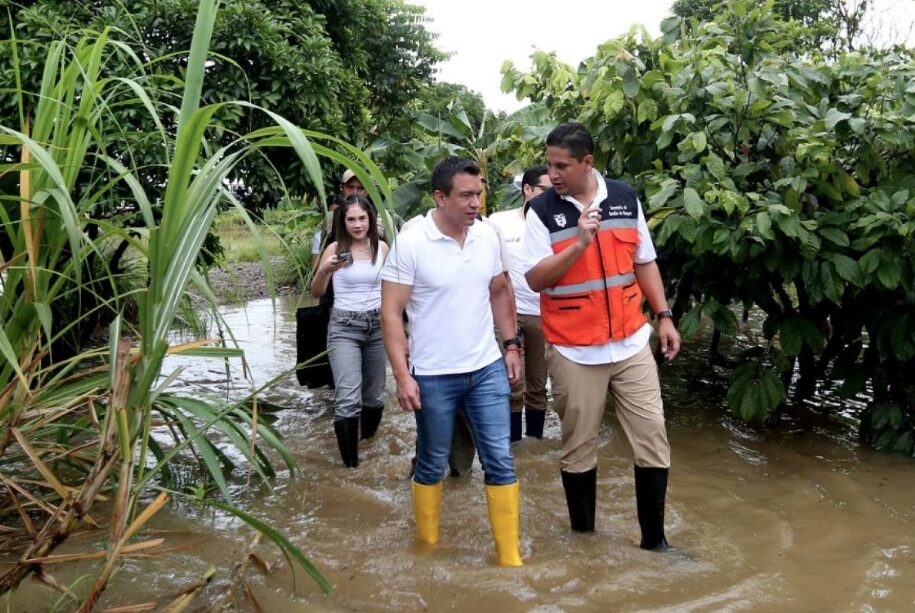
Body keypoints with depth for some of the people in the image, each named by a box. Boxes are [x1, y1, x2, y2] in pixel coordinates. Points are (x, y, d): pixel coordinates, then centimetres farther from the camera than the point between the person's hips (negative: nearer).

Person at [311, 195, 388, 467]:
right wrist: (324, 271, -23)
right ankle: (350, 461, 0)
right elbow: (316, 293, -3)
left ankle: (368, 435, 41)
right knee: (348, 398, -13)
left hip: (377, 325, 3)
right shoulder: (335, 249, -6)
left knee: (375, 393, 14)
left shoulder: (382, 248, 1)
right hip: (344, 328, -3)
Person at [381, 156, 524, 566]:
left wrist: (512, 345, 10)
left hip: (487, 369, 4)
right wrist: (402, 375, -16)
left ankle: (510, 556, 16)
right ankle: (427, 546, 32)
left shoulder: (487, 235, 0)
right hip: (433, 376, -4)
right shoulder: (410, 243, -14)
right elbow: (391, 313, -12)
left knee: (500, 462, 5)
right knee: (432, 465, 12)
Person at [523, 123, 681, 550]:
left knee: (652, 439, 4)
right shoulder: (542, 211, -7)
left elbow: (644, 262, 12)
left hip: (632, 343, 3)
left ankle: (654, 538, 18)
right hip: (574, 351, -3)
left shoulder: (626, 199, 3)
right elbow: (535, 278, -12)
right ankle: (582, 532, 28)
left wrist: (663, 316, 6)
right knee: (578, 447, 9)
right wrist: (579, 243, -24)